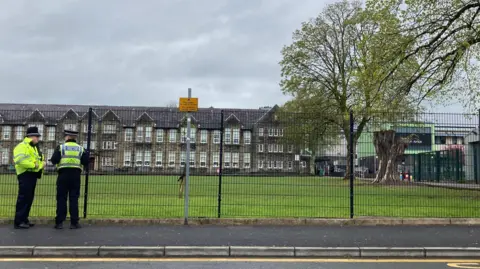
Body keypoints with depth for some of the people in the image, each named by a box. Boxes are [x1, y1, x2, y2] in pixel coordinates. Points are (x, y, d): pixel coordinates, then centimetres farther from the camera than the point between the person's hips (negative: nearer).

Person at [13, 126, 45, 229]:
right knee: (23, 198, -10)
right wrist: (33, 165, -23)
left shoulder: (34, 147, 24)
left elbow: (38, 160, 28)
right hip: (25, 174, -10)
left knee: (29, 198, 12)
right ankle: (18, 222, -7)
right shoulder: (22, 146, -9)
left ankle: (24, 219, 20)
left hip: (32, 174, 10)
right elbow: (19, 160, -24)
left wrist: (41, 164, 7)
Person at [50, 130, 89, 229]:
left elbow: (54, 160, -8)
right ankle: (74, 223, 4)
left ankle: (59, 222, 6)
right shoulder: (80, 149, 5)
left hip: (63, 175, -1)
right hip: (76, 175, 1)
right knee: (74, 199, 4)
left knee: (61, 199, 5)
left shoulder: (61, 147, -1)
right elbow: (86, 162, -1)